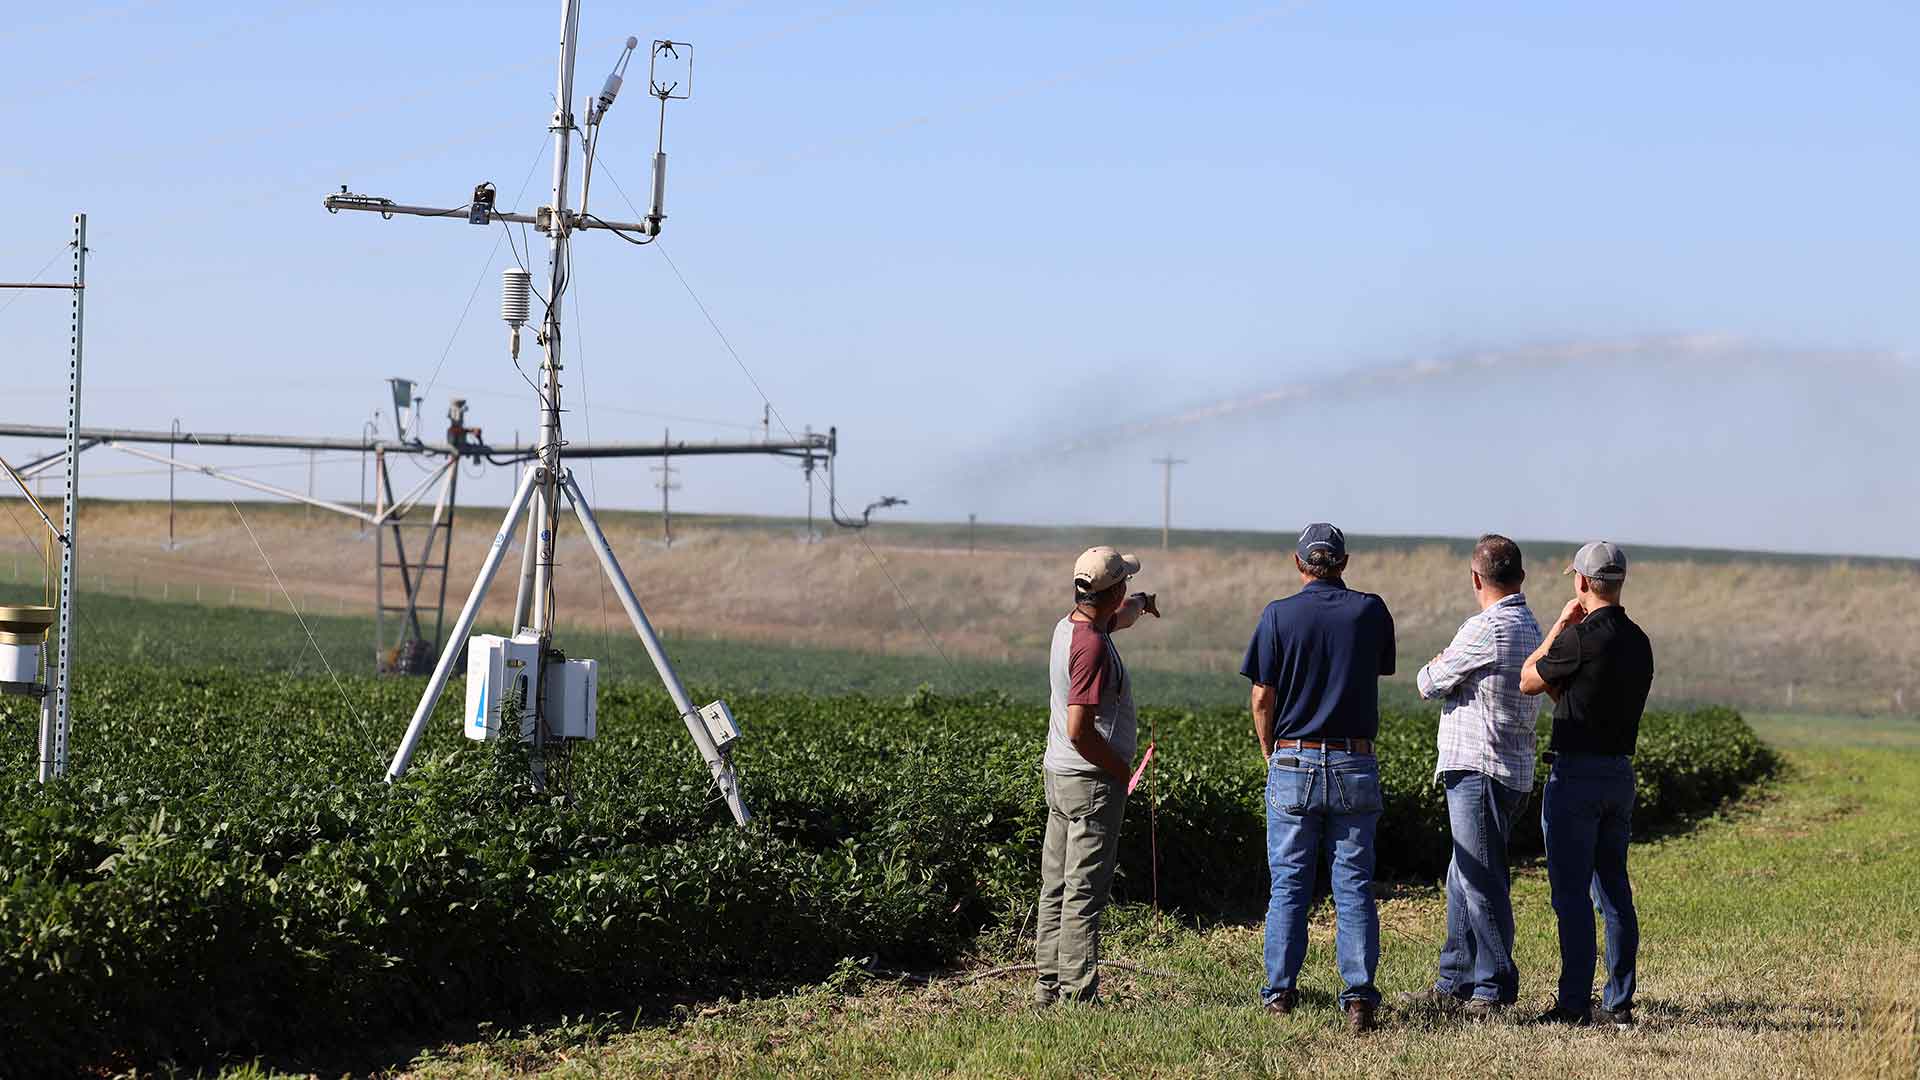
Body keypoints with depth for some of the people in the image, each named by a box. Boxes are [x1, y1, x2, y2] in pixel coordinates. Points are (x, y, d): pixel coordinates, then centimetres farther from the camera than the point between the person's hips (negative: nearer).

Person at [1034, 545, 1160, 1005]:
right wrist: (1120, 769, -13)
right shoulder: (1093, 648, -22)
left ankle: (1049, 985, 20)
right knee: (1084, 893, -6)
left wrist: (1140, 604, 50)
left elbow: (1117, 618, 32)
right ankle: (1078, 994, -4)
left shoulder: (1068, 626, 6)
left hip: (1059, 777, 10)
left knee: (1056, 889, 13)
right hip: (1093, 782, -10)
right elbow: (1079, 730, -26)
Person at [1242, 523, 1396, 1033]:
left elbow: (1262, 699, -3)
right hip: (1356, 766, 1)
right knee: (1354, 885, 4)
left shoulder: (1279, 615, -4)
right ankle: (1359, 997, -2)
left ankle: (1280, 994, 10)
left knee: (1289, 885, 8)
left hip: (1293, 765, -1)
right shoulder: (1370, 610, 0)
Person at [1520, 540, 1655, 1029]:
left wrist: (1558, 626, 5)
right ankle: (1618, 1003, 11)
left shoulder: (1580, 637, -17)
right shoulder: (1638, 641, 9)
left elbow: (1527, 681, -1)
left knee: (1572, 895, -4)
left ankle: (1574, 1003, -4)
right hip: (1621, 772, 8)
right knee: (1614, 891, 11)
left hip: (1576, 773, -8)